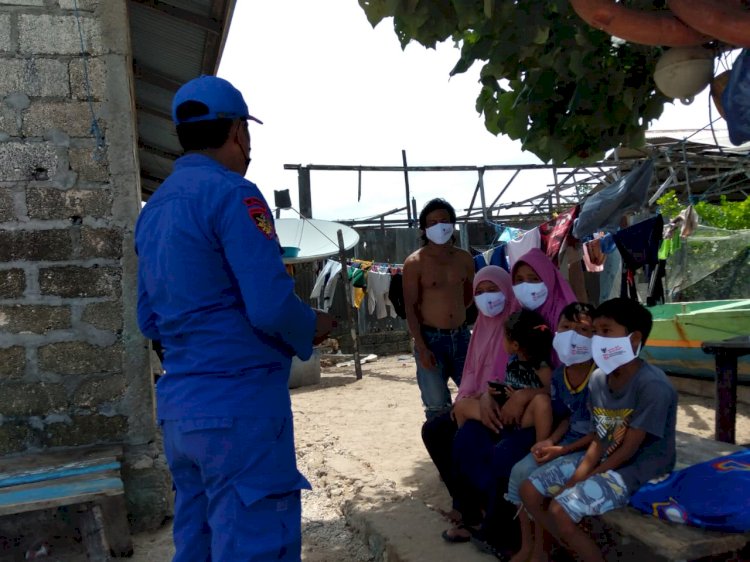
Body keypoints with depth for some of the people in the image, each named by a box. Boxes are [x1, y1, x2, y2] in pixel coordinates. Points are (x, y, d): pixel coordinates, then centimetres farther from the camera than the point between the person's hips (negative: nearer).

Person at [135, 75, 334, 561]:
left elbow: (150, 321, 18)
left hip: (179, 408, 9)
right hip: (239, 407, -9)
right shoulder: (232, 193, -12)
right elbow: (272, 308, -21)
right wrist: (313, 328, -2)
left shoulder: (154, 209, 14)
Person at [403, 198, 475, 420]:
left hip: (461, 336, 5)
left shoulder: (464, 258, 6)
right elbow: (410, 307, -10)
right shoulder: (415, 263, -7)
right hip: (431, 338, -4)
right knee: (437, 406, 1)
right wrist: (421, 347, -16)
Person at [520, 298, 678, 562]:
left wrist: (582, 481, -14)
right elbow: (599, 439, 4)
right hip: (604, 460, 8)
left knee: (560, 509, -23)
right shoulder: (598, 378, 0)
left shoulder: (652, 385, -23)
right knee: (530, 491, 0)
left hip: (638, 469, -8)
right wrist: (575, 479, -10)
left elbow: (628, 450, -19)